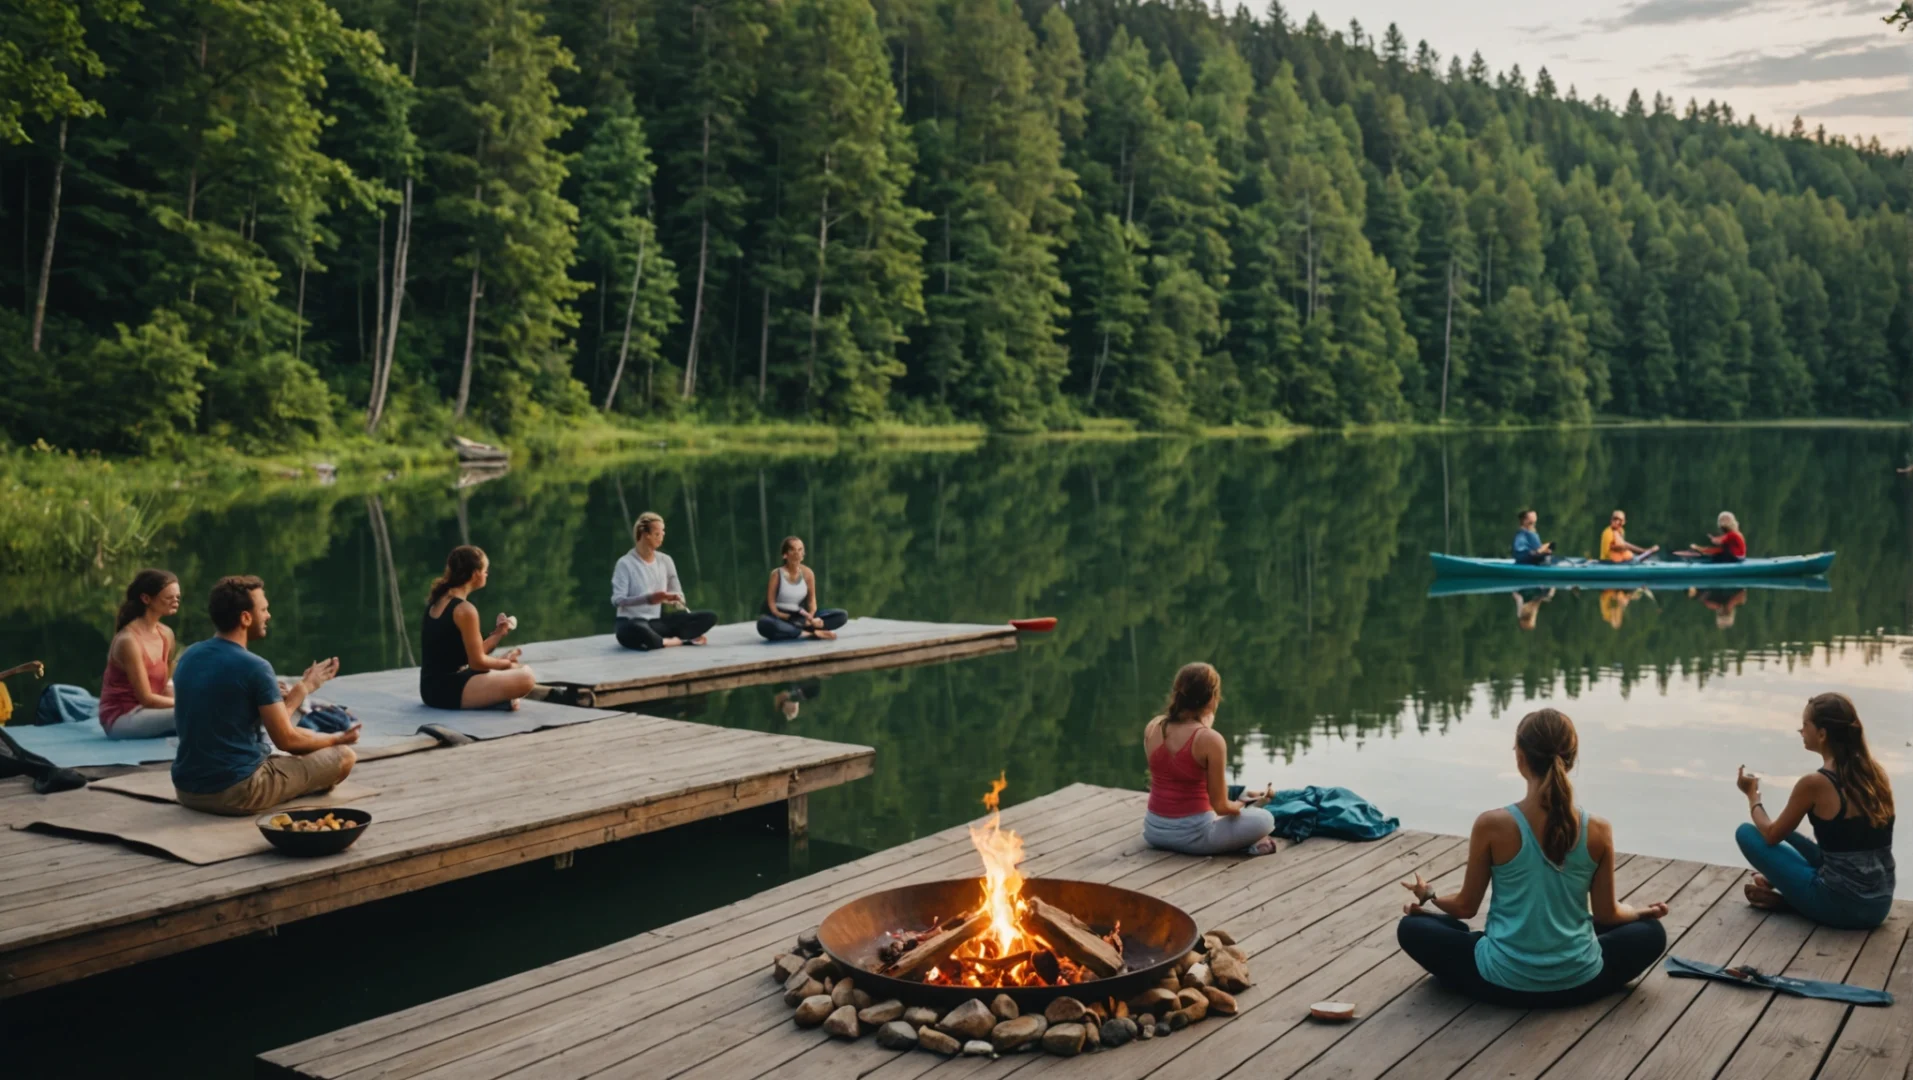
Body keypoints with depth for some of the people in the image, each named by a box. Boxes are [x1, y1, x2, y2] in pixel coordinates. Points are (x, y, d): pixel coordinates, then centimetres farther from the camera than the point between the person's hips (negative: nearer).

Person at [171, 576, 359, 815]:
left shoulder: (188, 657, 7)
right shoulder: (254, 667, -17)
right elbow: (286, 739, -11)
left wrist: (304, 687, 19)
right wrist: (336, 739, 7)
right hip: (236, 793, -8)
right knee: (344, 756, 2)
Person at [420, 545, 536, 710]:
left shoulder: (437, 601, 14)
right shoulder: (465, 610, -14)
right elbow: (477, 662, -11)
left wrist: (497, 634, 13)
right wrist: (505, 662, 6)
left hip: (432, 688, 10)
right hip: (448, 690, -10)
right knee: (526, 677, -23)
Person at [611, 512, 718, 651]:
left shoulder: (665, 561, 7)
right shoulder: (625, 563, -9)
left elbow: (678, 594, 10)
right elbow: (617, 600, -17)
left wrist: (674, 598, -16)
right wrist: (647, 599, -32)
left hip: (658, 621, 6)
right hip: (632, 622, -6)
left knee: (710, 617, -9)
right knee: (635, 631, -45)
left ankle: (667, 639, -21)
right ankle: (677, 641, -21)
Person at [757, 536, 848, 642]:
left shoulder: (808, 573, -1)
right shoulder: (777, 574, -10)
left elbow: (811, 599, 5)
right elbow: (771, 603, -10)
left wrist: (810, 617, -15)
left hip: (801, 617, 3)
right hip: (781, 619, -3)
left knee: (841, 615, -13)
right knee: (764, 624, -42)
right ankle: (813, 633, -32)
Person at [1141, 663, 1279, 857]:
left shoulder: (1151, 727, -2)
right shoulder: (1211, 740, -18)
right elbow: (1220, 807, -13)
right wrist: (1244, 804, 11)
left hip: (1154, 830, 5)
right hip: (1191, 834, -5)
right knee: (1264, 819, 10)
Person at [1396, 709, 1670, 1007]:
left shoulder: (1492, 825, -15)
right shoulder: (1597, 831, -10)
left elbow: (1466, 907, -2)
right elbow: (1607, 914, 3)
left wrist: (1428, 896, 20)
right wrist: (1643, 911, 26)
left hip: (1505, 982, -2)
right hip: (1578, 982, 2)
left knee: (1411, 927, 20)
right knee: (1651, 932, 29)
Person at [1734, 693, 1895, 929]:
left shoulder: (1815, 783, -16)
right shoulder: (1876, 773, 3)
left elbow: (1772, 835, -2)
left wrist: (1752, 795, 15)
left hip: (1840, 906, -7)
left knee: (1746, 833, 5)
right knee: (1789, 836, 28)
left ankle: (1787, 899, 9)